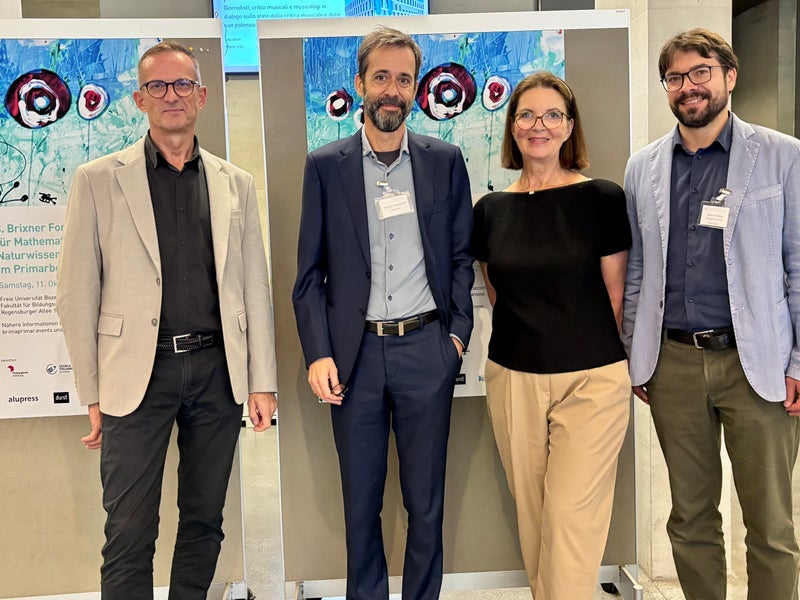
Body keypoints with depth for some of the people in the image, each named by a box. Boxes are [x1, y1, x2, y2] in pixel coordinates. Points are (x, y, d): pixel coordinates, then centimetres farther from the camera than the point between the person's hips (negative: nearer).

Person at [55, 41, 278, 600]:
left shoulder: (236, 183, 9)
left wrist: (262, 382, 5)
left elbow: (255, 287, 8)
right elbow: (77, 294, 0)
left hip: (217, 370, 3)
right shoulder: (99, 179, 1)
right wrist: (93, 395, -2)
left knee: (204, 522, 14)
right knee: (130, 535, 2)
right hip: (138, 373, -2)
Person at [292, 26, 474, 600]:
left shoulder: (445, 160, 5)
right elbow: (310, 271, 2)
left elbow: (461, 255, 8)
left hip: (426, 349, 1)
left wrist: (457, 332, -1)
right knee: (361, 499, 13)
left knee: (426, 498, 11)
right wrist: (318, 353, -5)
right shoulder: (325, 165, 2)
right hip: (354, 353, 0)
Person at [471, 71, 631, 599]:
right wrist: (534, 338, 12)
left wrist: (604, 356, 9)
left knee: (571, 517, -3)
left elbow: (616, 295, 2)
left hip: (591, 379, -3)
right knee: (532, 516, 12)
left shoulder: (602, 198, -4)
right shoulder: (491, 209, 6)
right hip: (513, 379, 3)